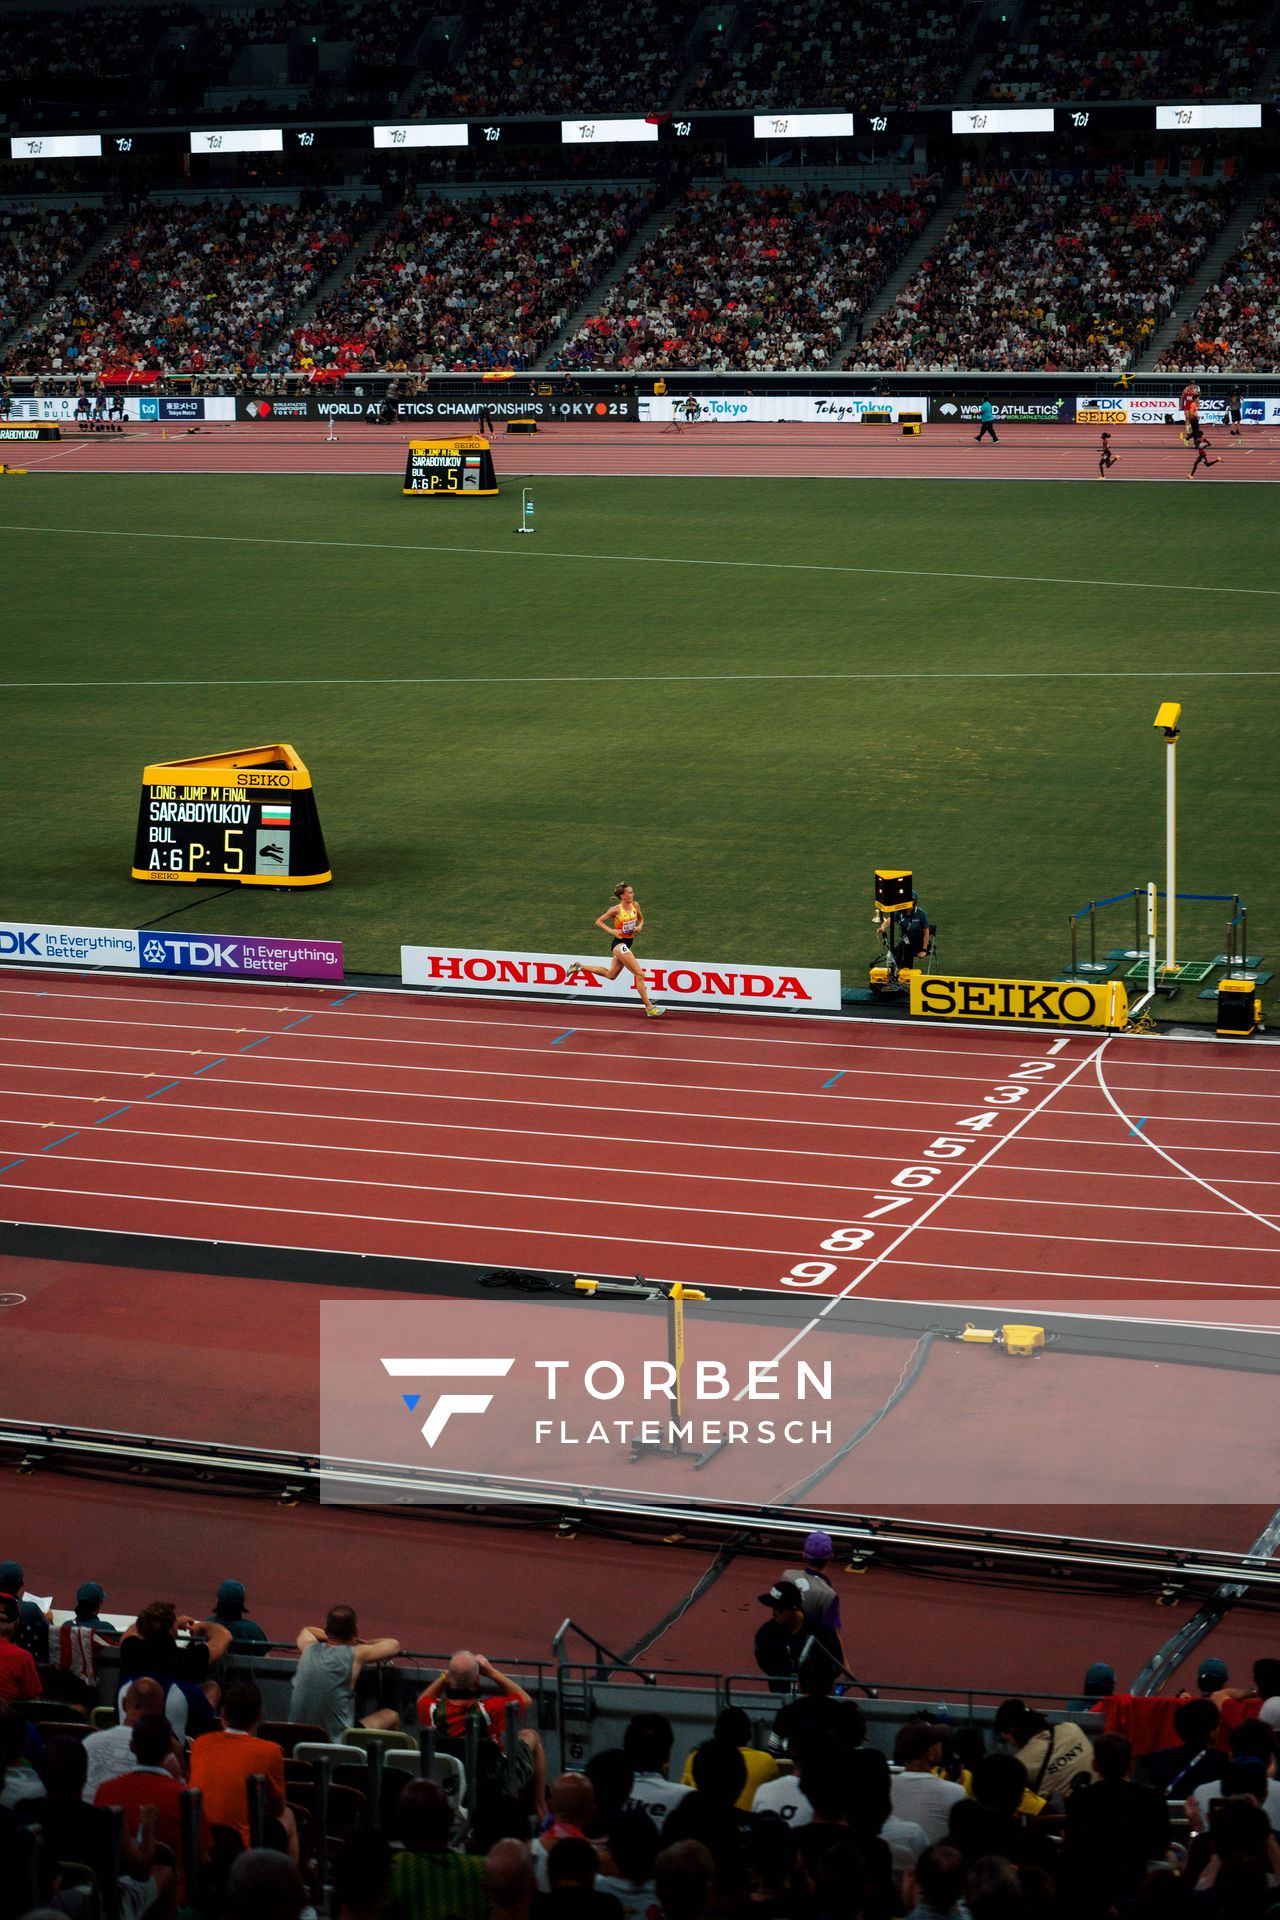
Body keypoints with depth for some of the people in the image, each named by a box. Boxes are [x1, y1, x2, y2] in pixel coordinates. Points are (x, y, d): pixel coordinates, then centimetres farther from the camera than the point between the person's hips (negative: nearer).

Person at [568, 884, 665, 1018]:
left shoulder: (635, 905, 2)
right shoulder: (616, 910, -14)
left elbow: (641, 919, 20)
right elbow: (599, 922, -6)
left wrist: (640, 926, -2)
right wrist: (612, 931, -19)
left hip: (628, 943, 8)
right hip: (619, 943, -8)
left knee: (610, 975, 21)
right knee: (639, 974, -13)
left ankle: (580, 966, 33)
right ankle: (649, 1008, -10)